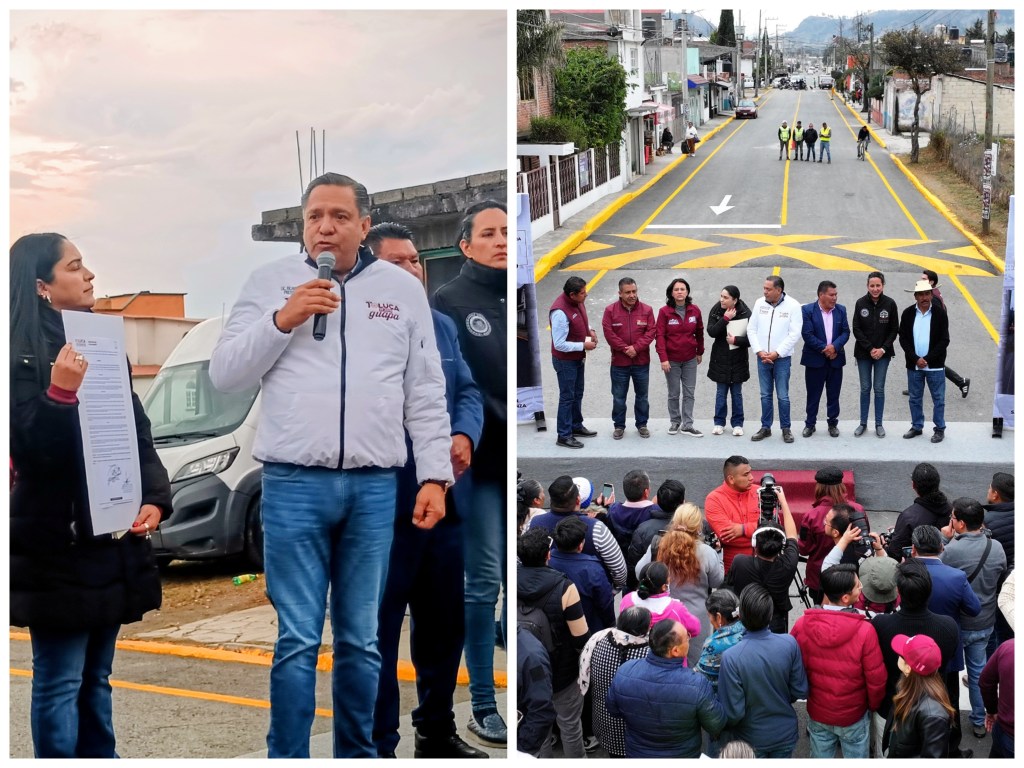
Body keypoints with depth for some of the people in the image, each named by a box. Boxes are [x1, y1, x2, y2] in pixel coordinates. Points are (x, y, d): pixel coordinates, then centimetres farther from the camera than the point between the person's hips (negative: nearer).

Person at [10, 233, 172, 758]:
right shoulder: (24, 355, -10)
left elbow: (137, 432, 13)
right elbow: (31, 448, -18)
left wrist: (155, 498, 0)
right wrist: (60, 392, -31)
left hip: (110, 540, 8)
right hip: (57, 546, -8)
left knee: (95, 680, 15)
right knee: (59, 683, -2)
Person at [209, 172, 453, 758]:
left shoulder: (403, 288, 10)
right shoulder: (271, 281, 7)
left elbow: (426, 392, 9)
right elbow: (224, 374, 3)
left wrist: (436, 476, 2)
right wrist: (281, 320, -10)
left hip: (374, 488, 2)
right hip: (294, 486, -1)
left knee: (362, 640, 10)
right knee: (298, 639, -1)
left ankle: (358, 753, 22)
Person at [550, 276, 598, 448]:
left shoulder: (578, 302, -4)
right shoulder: (560, 312, -31)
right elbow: (559, 344, -29)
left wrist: (590, 330, -2)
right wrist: (583, 346, -23)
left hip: (578, 358, 9)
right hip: (565, 361, -9)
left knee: (577, 394, 22)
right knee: (567, 397, 1)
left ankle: (576, 426, 38)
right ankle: (564, 436, 12)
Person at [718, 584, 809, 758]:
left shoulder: (731, 658, -31)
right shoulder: (789, 644, -21)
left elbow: (733, 712, -23)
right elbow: (801, 691, -9)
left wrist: (726, 724, -1)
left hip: (751, 739, -2)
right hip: (785, 735, 2)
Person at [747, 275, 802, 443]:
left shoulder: (793, 305, -8)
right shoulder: (759, 303, 1)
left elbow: (795, 334, -10)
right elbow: (751, 329, 4)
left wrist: (776, 353, -13)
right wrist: (759, 351, -6)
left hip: (782, 358, -3)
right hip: (762, 357, 3)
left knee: (783, 396, 1)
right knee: (765, 395, 10)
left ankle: (786, 428, 13)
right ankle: (765, 427, 19)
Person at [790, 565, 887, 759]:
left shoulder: (802, 624, -18)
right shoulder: (864, 630, -27)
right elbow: (876, 678, -17)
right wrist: (873, 705, 3)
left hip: (817, 712, 3)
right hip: (854, 715, -3)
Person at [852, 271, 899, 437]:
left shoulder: (890, 304, -6)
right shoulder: (861, 303, -5)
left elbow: (894, 329, 0)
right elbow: (856, 329, -3)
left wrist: (883, 349, -11)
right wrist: (870, 349, -10)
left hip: (882, 353, 0)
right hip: (863, 353, 0)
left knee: (879, 388, 3)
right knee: (865, 388, 6)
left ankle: (879, 424, 12)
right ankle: (863, 423, 16)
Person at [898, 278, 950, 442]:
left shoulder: (940, 313, -5)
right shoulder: (908, 313, 0)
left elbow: (944, 340, -7)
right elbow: (903, 339, 1)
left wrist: (927, 359, -13)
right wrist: (916, 359, -10)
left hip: (935, 365, -2)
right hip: (913, 365, 2)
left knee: (938, 399, 4)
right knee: (915, 398, 11)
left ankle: (940, 429, 14)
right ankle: (917, 427, 24)